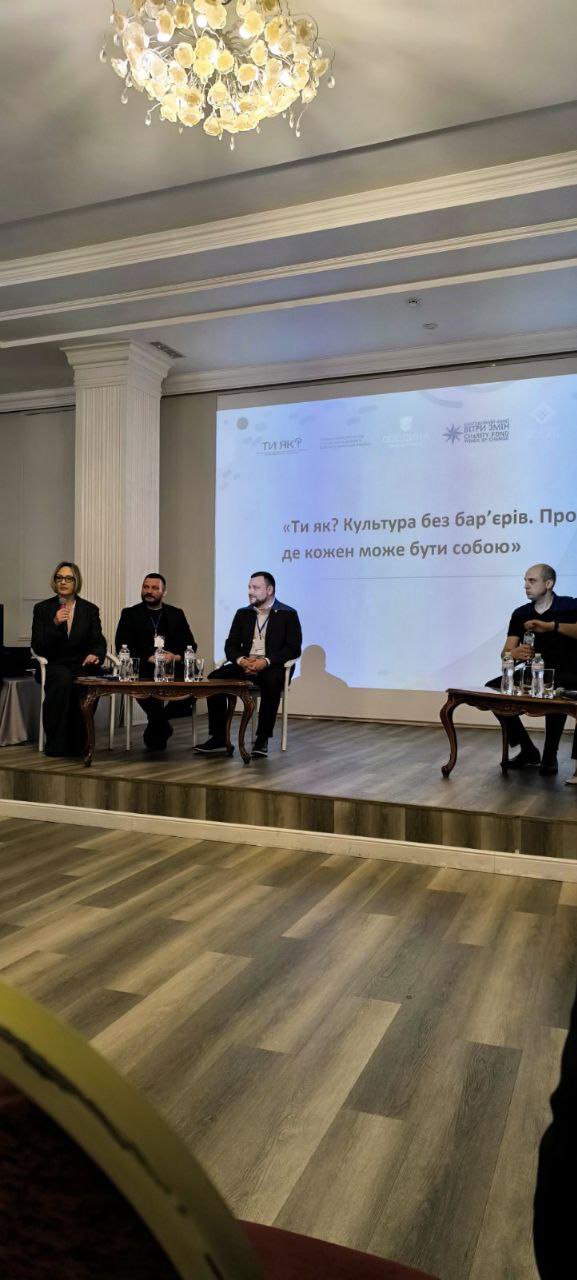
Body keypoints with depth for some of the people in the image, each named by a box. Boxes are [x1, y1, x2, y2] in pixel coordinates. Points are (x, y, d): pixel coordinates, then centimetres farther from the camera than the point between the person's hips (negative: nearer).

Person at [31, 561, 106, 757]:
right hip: (54, 666, -1)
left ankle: (77, 743, -20)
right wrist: (55, 624, -15)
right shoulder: (42, 609, 8)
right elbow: (37, 648, 0)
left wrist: (95, 655, -19)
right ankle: (56, 743, -25)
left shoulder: (90, 610, 11)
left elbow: (99, 642, 5)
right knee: (63, 679, -36)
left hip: (82, 665, 1)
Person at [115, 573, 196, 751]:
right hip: (143, 668, -2)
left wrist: (177, 656, -10)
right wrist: (149, 658, -13)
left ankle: (153, 734, -2)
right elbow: (122, 647, 1)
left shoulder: (176, 614, 19)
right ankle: (162, 728, -5)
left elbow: (191, 645, 13)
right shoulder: (130, 614, 12)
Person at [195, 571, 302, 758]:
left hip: (272, 667, -4)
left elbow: (294, 649, -6)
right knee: (214, 678, -22)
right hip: (245, 665, 4)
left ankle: (262, 740, -28)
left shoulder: (288, 614, 2)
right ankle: (218, 739, -20)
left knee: (271, 682, -39)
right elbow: (231, 646, 12)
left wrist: (266, 661, -20)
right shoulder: (242, 614, 16)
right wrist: (241, 660, -12)